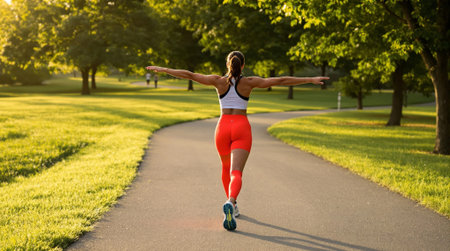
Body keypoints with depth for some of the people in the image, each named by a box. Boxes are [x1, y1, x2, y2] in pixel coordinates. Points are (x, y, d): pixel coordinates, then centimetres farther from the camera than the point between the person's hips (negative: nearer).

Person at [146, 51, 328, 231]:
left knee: (226, 168, 25)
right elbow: (280, 81, -3)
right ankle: (230, 203, -41)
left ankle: (232, 205, 41)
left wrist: (162, 69, 11)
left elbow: (189, 75, 3)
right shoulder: (249, 82, 0)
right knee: (236, 173, -12)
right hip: (242, 129, -2)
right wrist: (310, 80, -1)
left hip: (223, 128, 2)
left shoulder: (219, 81, 2)